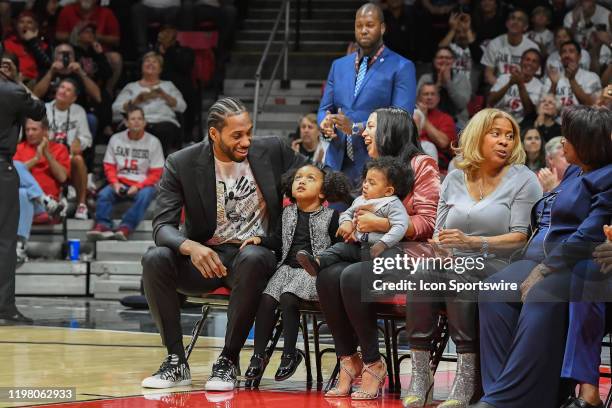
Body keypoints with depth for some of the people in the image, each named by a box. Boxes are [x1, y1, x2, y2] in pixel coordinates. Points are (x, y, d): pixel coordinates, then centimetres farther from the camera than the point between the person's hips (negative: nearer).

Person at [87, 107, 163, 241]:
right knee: (104, 194, -26)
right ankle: (102, 227, -41)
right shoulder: (116, 139, 7)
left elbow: (156, 173, -2)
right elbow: (109, 166, 10)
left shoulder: (153, 142, 1)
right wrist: (115, 183, -9)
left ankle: (124, 228, -48)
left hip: (143, 185, -2)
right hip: (120, 183, 3)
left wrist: (138, 186, -15)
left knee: (144, 195, -35)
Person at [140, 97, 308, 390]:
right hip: (204, 257, 1)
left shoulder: (272, 151, -2)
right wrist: (191, 247, -34)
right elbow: (163, 226, -12)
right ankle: (176, 361, -18)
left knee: (252, 258, -37)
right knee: (155, 259, -29)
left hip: (253, 253, -1)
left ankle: (229, 360, -24)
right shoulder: (181, 164, -6)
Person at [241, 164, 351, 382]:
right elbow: (278, 241, 18)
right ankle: (258, 355, -13)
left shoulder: (330, 216, 3)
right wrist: (260, 240, 3)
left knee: (288, 299, -28)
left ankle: (289, 354, -17)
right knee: (266, 300, -19)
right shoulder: (288, 213, 17)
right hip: (287, 266, 5)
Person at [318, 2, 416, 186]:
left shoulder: (402, 68, 0)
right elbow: (325, 108, 19)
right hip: (338, 164, 4)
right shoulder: (339, 66, 18)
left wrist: (356, 128, -19)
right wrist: (325, 123, -6)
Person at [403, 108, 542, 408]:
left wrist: (472, 242, -18)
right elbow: (439, 233, 20)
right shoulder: (455, 179, 16)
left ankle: (466, 377, -34)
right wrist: (434, 249, -5)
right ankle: (420, 375, -31)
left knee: (460, 279, -36)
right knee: (421, 276, -29)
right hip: (455, 262, 4)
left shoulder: (523, 180, 3)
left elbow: (521, 237, -6)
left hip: (499, 268, -4)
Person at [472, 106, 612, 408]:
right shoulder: (573, 172, 24)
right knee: (493, 295, -19)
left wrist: (546, 270, -18)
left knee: (540, 301, -38)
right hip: (538, 258, 9)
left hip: (575, 266, -9)